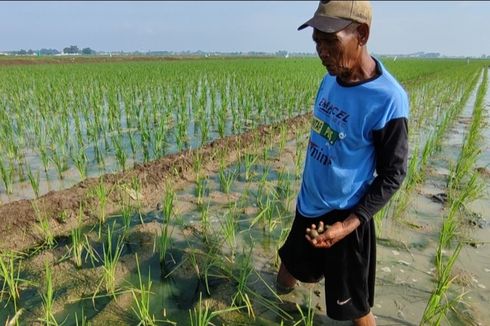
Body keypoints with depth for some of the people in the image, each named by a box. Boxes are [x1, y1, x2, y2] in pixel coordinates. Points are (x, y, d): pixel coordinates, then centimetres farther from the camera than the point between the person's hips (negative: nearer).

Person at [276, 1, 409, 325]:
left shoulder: (387, 100, -24)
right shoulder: (329, 80, -3)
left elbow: (392, 175, -16)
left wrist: (349, 224, -23)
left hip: (344, 216, -6)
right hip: (307, 206, 7)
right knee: (287, 272, 27)